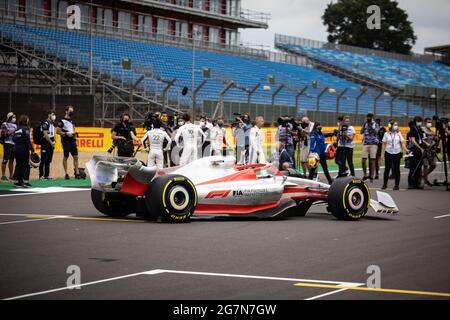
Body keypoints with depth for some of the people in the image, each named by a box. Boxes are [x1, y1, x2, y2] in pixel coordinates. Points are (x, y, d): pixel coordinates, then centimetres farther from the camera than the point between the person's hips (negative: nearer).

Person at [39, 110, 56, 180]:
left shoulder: (52, 123, 15)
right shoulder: (45, 123, -13)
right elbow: (45, 135, -18)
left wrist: (54, 141, 7)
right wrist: (51, 142, -13)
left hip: (51, 144, 9)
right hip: (45, 143, -9)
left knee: (48, 161, 10)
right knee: (43, 160, -7)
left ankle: (46, 175, 15)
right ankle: (41, 176, -5)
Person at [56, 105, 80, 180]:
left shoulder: (72, 120, 13)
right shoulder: (62, 121, -9)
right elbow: (57, 131, -12)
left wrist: (74, 133, 6)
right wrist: (66, 134, -18)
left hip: (73, 141, 6)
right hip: (66, 142, -6)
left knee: (76, 157, 2)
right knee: (66, 157, 3)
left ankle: (77, 173, 6)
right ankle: (66, 174, 9)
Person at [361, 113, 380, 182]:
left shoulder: (375, 125, 2)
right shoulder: (365, 124, 11)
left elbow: (375, 132, -14)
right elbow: (361, 132, -2)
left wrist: (371, 125, -17)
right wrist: (365, 123, -8)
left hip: (373, 144, -3)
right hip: (365, 144, 3)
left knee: (372, 161, -1)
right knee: (364, 160, -2)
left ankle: (371, 176, 4)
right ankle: (365, 175, 11)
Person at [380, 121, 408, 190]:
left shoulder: (399, 134, 6)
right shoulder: (386, 134, 3)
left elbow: (402, 143, 2)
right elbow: (384, 145, 5)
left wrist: (405, 150, -15)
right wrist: (382, 154, 0)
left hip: (397, 153, 1)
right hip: (388, 153, -1)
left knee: (396, 169, 3)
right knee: (387, 168, 3)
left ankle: (397, 185, 7)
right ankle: (385, 184, 13)